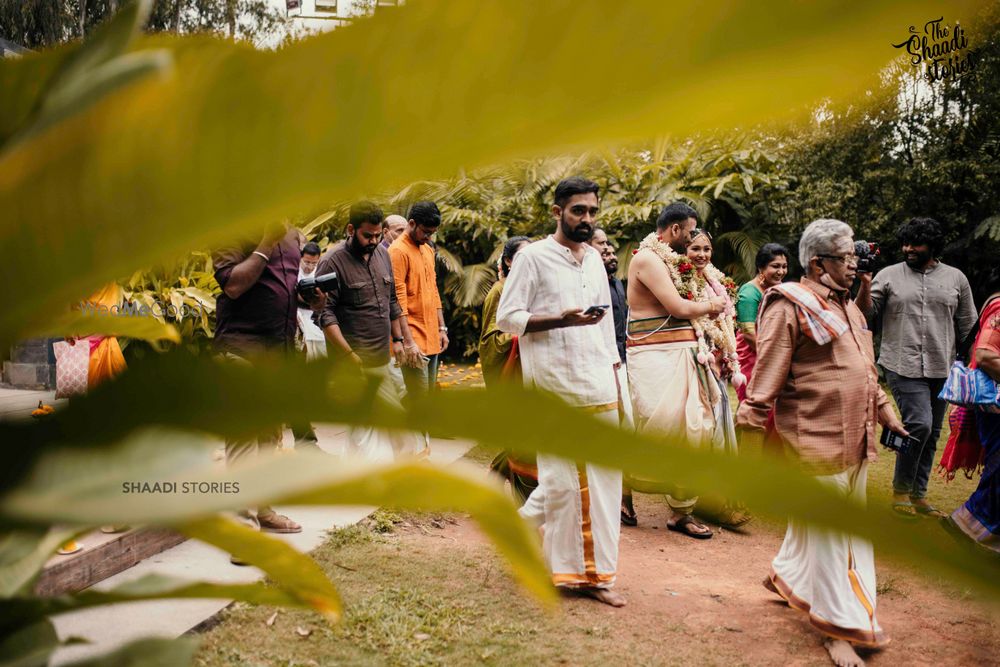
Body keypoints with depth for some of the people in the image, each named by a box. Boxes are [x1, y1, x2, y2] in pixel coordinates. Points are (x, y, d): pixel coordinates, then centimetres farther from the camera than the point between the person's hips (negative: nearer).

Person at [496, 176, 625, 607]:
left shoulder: (594, 259, 16)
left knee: (603, 478, 4)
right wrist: (562, 319, -18)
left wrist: (613, 372, 16)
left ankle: (594, 574, 13)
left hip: (598, 383, 6)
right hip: (553, 386, -6)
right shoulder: (533, 257, -3)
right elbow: (506, 318, -7)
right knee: (561, 481, -5)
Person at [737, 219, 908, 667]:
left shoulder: (846, 306, 14)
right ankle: (840, 627, 16)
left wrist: (884, 412, 21)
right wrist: (751, 437, -18)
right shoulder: (790, 307, -13)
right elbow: (766, 378, -16)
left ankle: (786, 575, 39)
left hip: (853, 439, 9)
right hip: (816, 440, -9)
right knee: (826, 533, 3)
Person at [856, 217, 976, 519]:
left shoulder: (956, 278, 9)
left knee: (931, 434, 9)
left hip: (941, 369, 4)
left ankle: (917, 495, 20)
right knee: (919, 424, -18)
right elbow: (865, 315, -2)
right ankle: (900, 489, -1)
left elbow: (967, 327, 14)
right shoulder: (889, 275, 3)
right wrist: (865, 285, -16)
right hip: (903, 366, -4)